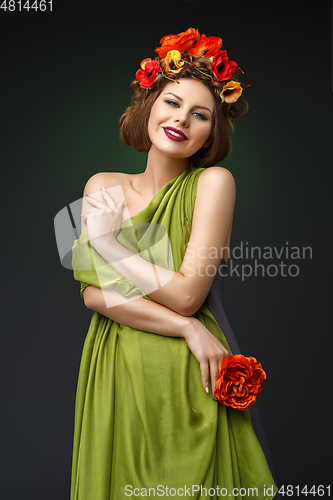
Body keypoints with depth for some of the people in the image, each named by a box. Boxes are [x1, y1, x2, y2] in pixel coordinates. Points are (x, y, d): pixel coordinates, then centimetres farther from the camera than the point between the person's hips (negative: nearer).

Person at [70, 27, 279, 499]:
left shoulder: (213, 181, -9)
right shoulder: (103, 186, 2)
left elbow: (186, 295, -17)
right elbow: (93, 293, -8)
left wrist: (108, 242, -11)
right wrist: (185, 327, -19)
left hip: (187, 378, -3)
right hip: (113, 375, 4)